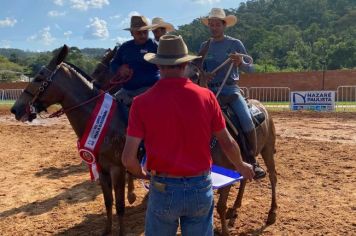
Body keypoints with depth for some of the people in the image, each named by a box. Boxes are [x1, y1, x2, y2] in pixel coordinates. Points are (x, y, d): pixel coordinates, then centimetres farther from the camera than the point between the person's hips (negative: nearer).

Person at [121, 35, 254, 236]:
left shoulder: (142, 102, -12)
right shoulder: (206, 96, -8)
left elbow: (128, 158, -11)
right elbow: (227, 143, 2)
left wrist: (140, 173, 12)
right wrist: (241, 166, 22)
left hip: (164, 190, -1)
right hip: (200, 188, 2)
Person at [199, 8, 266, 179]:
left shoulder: (235, 44, 0)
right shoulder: (204, 46, 10)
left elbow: (251, 69, 0)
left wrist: (241, 63, -23)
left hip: (230, 89, -3)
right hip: (210, 90, 4)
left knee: (246, 119, -24)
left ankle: (252, 160, -9)